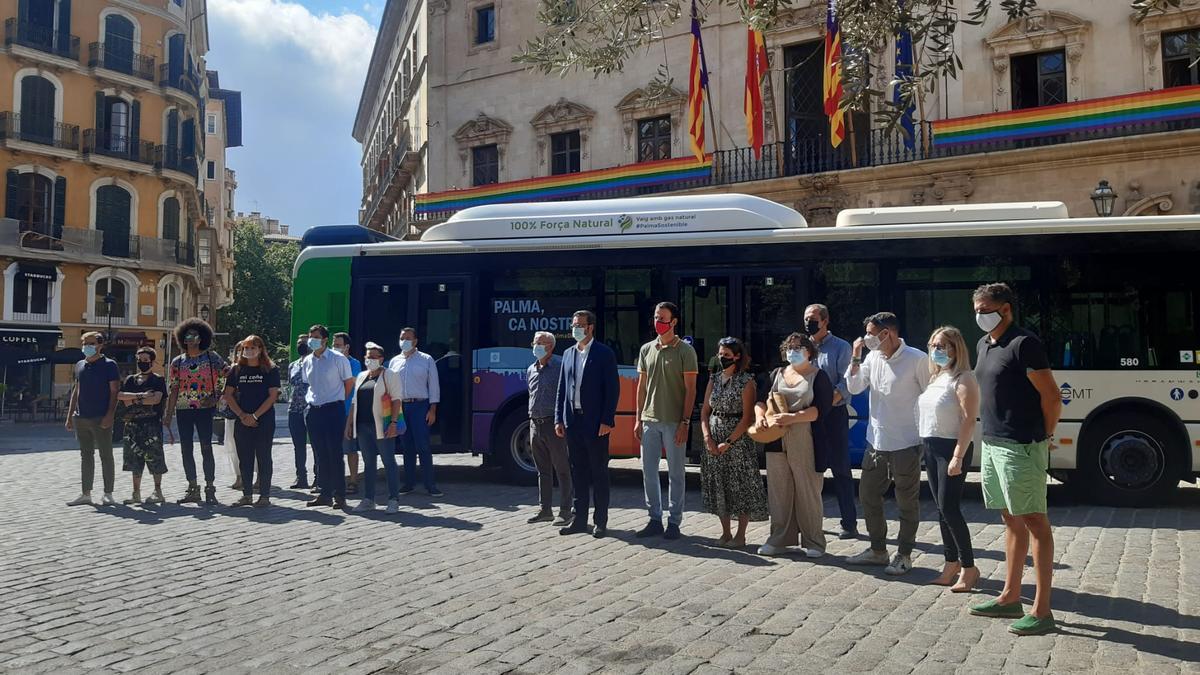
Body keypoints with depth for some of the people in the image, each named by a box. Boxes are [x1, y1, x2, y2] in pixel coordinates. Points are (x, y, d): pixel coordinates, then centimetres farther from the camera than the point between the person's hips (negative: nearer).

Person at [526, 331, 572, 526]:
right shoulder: (531, 369, 15)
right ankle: (545, 510, 20)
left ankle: (565, 511, 4)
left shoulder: (560, 366, -7)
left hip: (553, 424, -7)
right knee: (543, 471, 13)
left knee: (562, 470, -1)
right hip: (535, 424, 7)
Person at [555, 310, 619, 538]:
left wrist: (607, 421, -15)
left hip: (595, 423, -6)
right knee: (578, 473, 10)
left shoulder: (604, 354, -4)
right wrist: (559, 419, 7)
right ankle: (580, 519, 18)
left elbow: (613, 389, -9)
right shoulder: (569, 354, 13)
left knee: (599, 473, 1)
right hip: (573, 421, 6)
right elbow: (562, 389, 14)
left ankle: (600, 522, 8)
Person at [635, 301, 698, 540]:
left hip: (674, 422, -5)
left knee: (676, 473, 3)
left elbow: (690, 389, -7)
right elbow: (642, 385, 14)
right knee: (648, 472, 8)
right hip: (649, 420, 5)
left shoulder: (685, 351, -4)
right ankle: (655, 519, 18)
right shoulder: (646, 349, 10)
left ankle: (674, 522, 11)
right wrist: (639, 418, 9)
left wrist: (685, 422, -13)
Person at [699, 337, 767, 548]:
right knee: (718, 486, 8)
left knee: (740, 485, -1)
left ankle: (740, 535, 10)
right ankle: (725, 533, 19)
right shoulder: (714, 379, 10)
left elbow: (747, 418, -11)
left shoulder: (746, 381, -7)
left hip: (738, 440, -5)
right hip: (714, 441, 5)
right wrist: (707, 437, -5)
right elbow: (705, 411, 10)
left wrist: (728, 442, -15)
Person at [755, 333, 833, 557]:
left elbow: (820, 409, -9)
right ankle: (779, 539, 14)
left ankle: (813, 542, 8)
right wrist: (760, 415, -8)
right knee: (778, 491, 6)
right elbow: (761, 399, 14)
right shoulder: (777, 374, 17)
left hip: (806, 444, -4)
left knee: (808, 492, -2)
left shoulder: (818, 377, 2)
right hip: (777, 443, 4)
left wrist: (791, 417, -19)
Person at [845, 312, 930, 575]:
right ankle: (878, 550, 28)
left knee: (907, 502, 5)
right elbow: (854, 387, 4)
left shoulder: (917, 359, -12)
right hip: (876, 441, 7)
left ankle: (904, 555, 18)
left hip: (906, 444, -7)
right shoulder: (873, 358, 5)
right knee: (868, 494, 14)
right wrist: (856, 357, -5)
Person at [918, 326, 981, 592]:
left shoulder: (963, 379, -10)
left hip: (951, 448, -8)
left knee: (949, 508, -10)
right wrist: (923, 446, 8)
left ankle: (969, 568, 1)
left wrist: (958, 456, -22)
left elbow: (969, 420, -16)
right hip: (931, 448, 8)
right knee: (942, 509, 10)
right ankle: (951, 566, 18)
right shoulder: (936, 377, 16)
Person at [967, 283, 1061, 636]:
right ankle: (1010, 598, 25)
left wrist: (1042, 438, -4)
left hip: (1020, 447, -9)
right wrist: (990, 435, 14)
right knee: (1011, 521, 15)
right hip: (992, 444, 9)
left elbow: (1052, 396, -13)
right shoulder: (984, 344, 13)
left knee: (1034, 521, -4)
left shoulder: (1023, 343, -14)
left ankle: (1042, 611, 0)